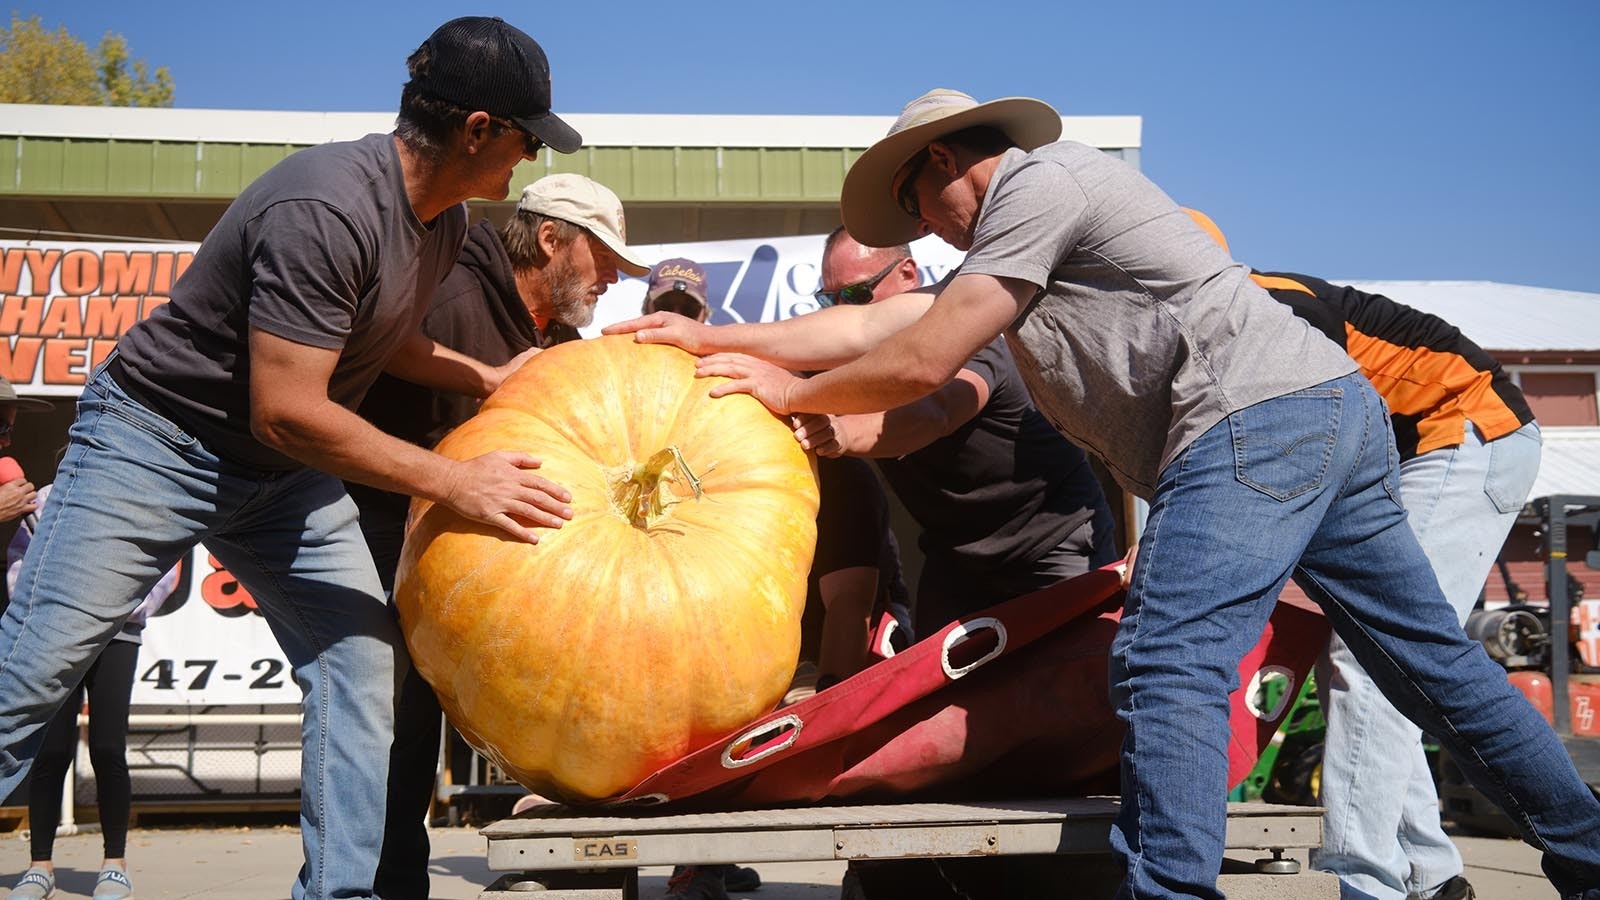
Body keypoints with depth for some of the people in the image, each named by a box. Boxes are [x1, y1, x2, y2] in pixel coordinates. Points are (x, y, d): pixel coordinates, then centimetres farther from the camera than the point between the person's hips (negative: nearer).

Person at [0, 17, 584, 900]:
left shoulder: (444, 221, 0)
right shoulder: (325, 209, -30)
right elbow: (286, 412, -29)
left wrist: (487, 378, 4)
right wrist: (454, 482, -24)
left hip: (283, 476, 8)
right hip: (154, 441, -8)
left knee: (365, 662, -4)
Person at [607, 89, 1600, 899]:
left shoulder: (1040, 181, -3)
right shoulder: (1012, 241, 26)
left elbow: (920, 363, -8)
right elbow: (877, 323, 23)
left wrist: (789, 390, 7)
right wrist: (715, 338, 22)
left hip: (1255, 417, -10)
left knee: (1169, 666, -19)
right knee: (1435, 660, 14)